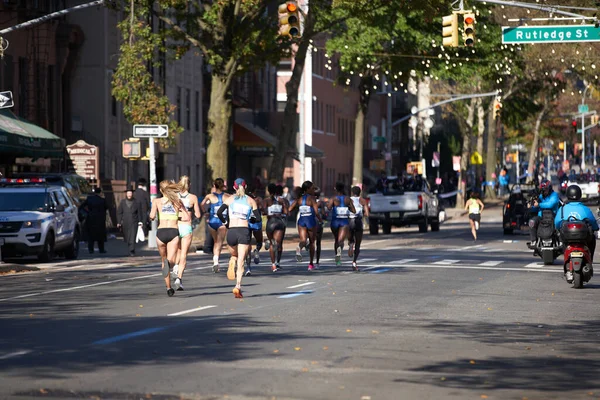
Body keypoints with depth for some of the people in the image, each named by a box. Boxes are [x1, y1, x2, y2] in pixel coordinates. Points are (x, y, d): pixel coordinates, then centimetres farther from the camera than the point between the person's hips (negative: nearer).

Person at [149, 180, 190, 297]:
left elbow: (152, 216, -4)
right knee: (171, 260, -9)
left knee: (163, 260, 18)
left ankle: (169, 288, 18)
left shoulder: (157, 201, 9)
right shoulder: (178, 202, 12)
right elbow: (187, 217, 6)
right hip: (174, 231, 0)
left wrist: (151, 218, 19)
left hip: (161, 231, 0)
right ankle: (168, 263, -47)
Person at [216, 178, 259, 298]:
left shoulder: (229, 199, 9)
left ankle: (232, 262, -9)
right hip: (244, 231, -1)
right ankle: (238, 286, -17)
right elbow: (257, 217, 2)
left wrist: (225, 222, 11)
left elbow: (219, 212, -5)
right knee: (241, 261, -1)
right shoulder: (250, 200, 9)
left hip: (231, 231, 1)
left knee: (234, 255, 26)